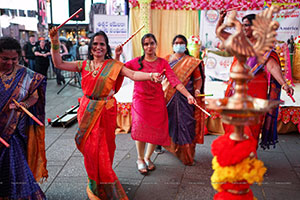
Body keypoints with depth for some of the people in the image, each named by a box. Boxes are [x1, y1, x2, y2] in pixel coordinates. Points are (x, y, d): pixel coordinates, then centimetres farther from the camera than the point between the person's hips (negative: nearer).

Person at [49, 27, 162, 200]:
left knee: (104, 149, 5)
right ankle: (95, 183, 26)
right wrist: (55, 42, -4)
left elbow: (133, 75, -17)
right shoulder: (84, 65, 6)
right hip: (87, 110, 3)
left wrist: (151, 75, -35)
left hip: (106, 111, -2)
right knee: (90, 148, 5)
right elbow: (59, 64, 5)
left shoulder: (114, 65, -3)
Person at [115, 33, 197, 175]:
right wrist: (117, 56, -14)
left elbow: (174, 80, -7)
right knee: (141, 127, -18)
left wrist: (188, 95, -18)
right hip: (140, 100, -1)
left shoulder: (162, 62, 2)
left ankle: (147, 158, 26)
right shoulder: (137, 62, 2)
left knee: (157, 131, 1)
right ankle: (140, 159, 4)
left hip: (157, 101, 2)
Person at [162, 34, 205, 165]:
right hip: (168, 96, 3)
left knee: (185, 123, -4)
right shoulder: (166, 59, 12)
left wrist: (197, 90, -17)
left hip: (184, 97, -2)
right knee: (169, 121, 9)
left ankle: (186, 154, 4)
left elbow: (198, 78, 2)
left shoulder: (192, 62, 4)